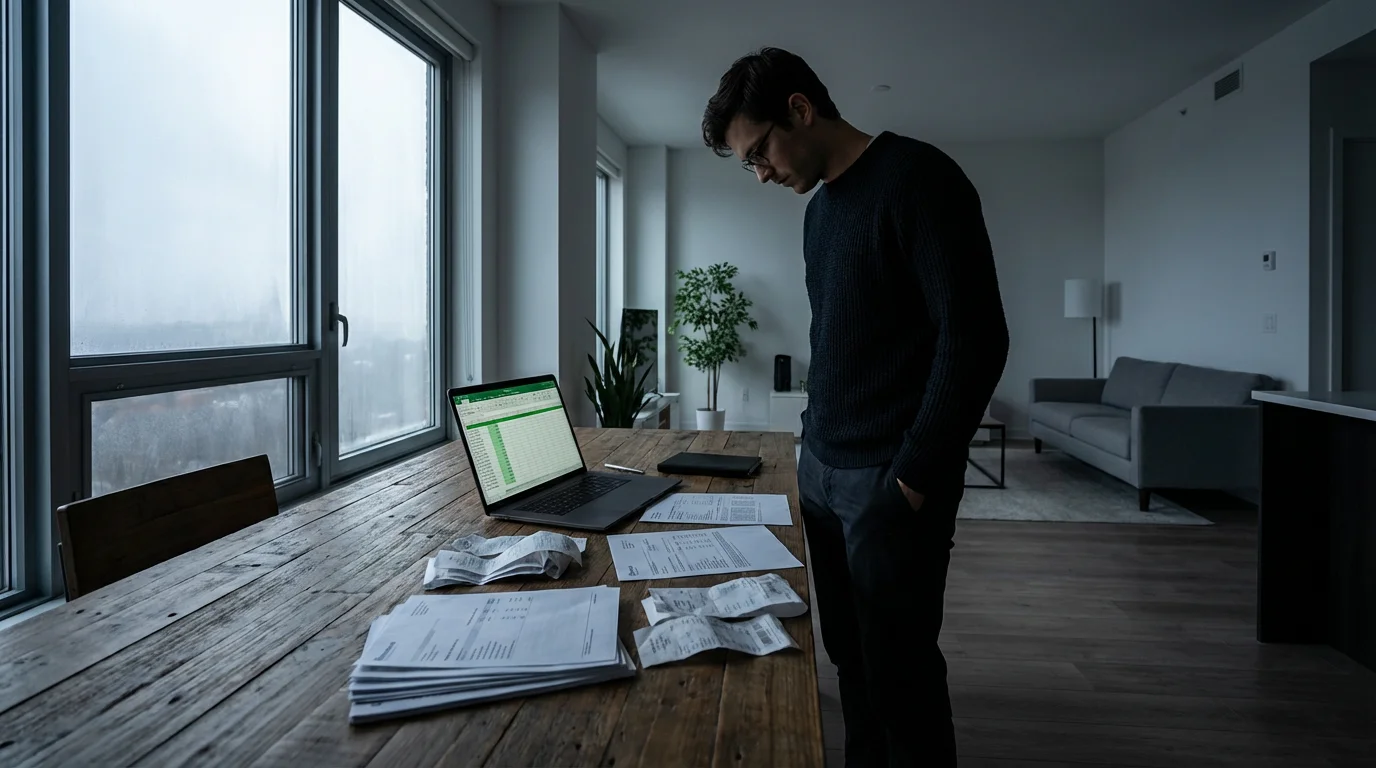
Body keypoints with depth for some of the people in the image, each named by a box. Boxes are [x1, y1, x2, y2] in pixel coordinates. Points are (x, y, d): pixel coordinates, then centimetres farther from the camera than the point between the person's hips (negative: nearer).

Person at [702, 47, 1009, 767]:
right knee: (850, 658, 14)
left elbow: (974, 339, -16)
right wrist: (815, 442, 11)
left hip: (890, 482, -7)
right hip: (819, 469, 8)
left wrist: (914, 479, -14)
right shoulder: (819, 209, 15)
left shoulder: (916, 179, -10)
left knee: (899, 674, 3)